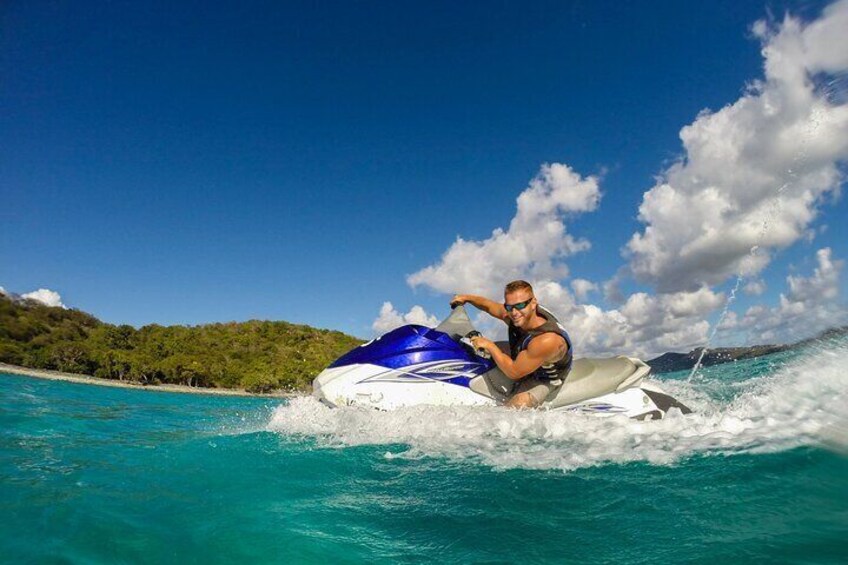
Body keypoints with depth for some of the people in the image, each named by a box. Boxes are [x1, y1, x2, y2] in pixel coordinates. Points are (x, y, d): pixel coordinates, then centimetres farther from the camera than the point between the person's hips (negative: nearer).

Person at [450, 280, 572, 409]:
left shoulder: (548, 340, -42)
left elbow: (513, 372, -34)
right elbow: (490, 306, 0)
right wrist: (467, 297, -5)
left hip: (544, 379, -6)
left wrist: (490, 346, -28)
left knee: (520, 403, -29)